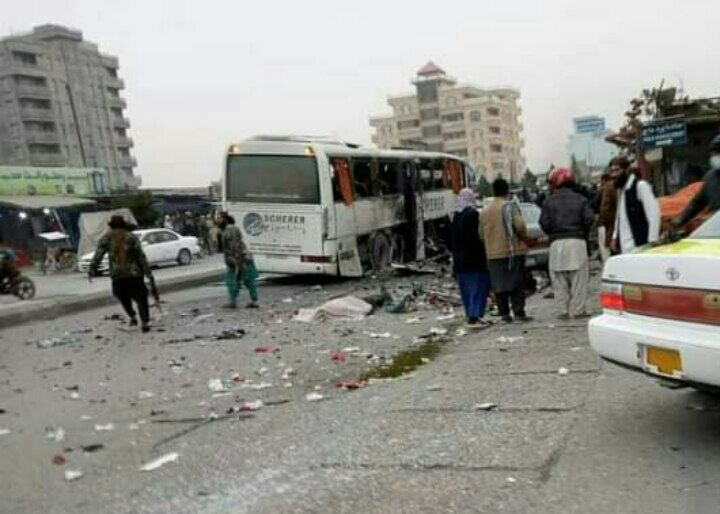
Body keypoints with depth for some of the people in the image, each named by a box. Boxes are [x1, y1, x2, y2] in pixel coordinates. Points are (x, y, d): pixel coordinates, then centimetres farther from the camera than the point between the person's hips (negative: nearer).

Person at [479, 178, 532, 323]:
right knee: (517, 283, 1)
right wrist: (524, 236, 0)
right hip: (513, 251, -4)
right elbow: (519, 225, -19)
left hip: (493, 254, 4)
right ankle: (519, 312, -3)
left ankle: (504, 314, 8)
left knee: (499, 284, 7)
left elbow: (481, 235, 13)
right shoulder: (510, 207, -7)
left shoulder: (485, 211, 10)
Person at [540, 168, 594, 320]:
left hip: (557, 243, 0)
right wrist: (583, 233, 15)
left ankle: (565, 310, 6)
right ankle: (577, 310, 4)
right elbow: (588, 220, -3)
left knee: (559, 279, 6)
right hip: (577, 241, 0)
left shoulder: (549, 202, 4)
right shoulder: (581, 200, 5)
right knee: (578, 278, 5)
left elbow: (544, 223, -3)